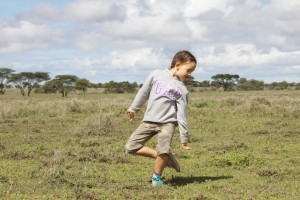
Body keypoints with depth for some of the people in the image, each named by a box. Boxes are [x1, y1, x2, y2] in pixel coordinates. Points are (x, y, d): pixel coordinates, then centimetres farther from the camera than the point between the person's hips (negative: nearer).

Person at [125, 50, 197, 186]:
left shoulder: (182, 89, 0)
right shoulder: (157, 74, 0)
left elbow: (181, 114, 0)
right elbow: (144, 92, 12)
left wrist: (184, 137, -2)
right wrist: (134, 108, 18)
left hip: (167, 122, -2)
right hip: (149, 121, 2)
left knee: (163, 151, -22)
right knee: (131, 147, -5)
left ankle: (156, 178, 3)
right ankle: (164, 158, 6)